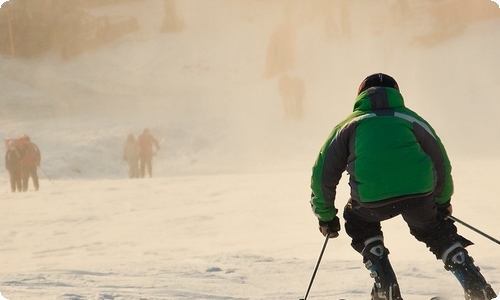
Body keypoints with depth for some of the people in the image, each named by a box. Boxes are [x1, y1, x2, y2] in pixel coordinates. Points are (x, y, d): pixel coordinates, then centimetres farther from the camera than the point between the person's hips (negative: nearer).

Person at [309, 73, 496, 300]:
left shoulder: (349, 125, 24)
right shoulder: (411, 119, 28)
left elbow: (324, 173, 24)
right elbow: (441, 162, 33)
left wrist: (326, 216, 36)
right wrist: (442, 200, 48)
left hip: (372, 197, -1)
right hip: (420, 192, 2)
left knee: (358, 222, 31)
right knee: (435, 230, 29)